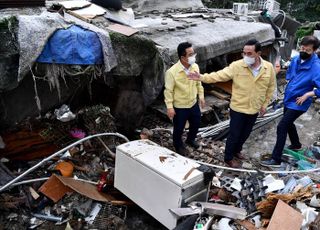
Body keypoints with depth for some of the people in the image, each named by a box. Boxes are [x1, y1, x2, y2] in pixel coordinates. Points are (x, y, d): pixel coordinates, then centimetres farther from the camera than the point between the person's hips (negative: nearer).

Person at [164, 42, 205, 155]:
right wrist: (169, 107, -17)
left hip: (194, 104, 6)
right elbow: (168, 91, -18)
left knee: (196, 124, 23)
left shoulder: (195, 67, -7)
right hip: (179, 107, -5)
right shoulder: (172, 72, -25)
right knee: (179, 128, 13)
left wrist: (201, 96, 9)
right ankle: (178, 145, 42)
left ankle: (190, 139, 53)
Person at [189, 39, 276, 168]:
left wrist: (265, 104, 7)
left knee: (245, 133, 22)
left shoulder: (268, 68, -8)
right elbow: (220, 75, -21)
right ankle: (228, 158, 29)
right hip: (238, 108, -3)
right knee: (234, 134, 8)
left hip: (254, 109, 4)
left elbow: (271, 87, 5)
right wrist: (202, 77, -36)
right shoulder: (237, 66, -17)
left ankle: (237, 150, 48)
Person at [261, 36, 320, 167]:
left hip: (298, 103, -8)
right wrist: (289, 89, 8)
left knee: (281, 127, -11)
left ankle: (276, 159, -2)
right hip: (288, 99, 8)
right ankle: (296, 145, 53)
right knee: (288, 123, 25)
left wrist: (307, 94, -27)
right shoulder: (295, 59, -2)